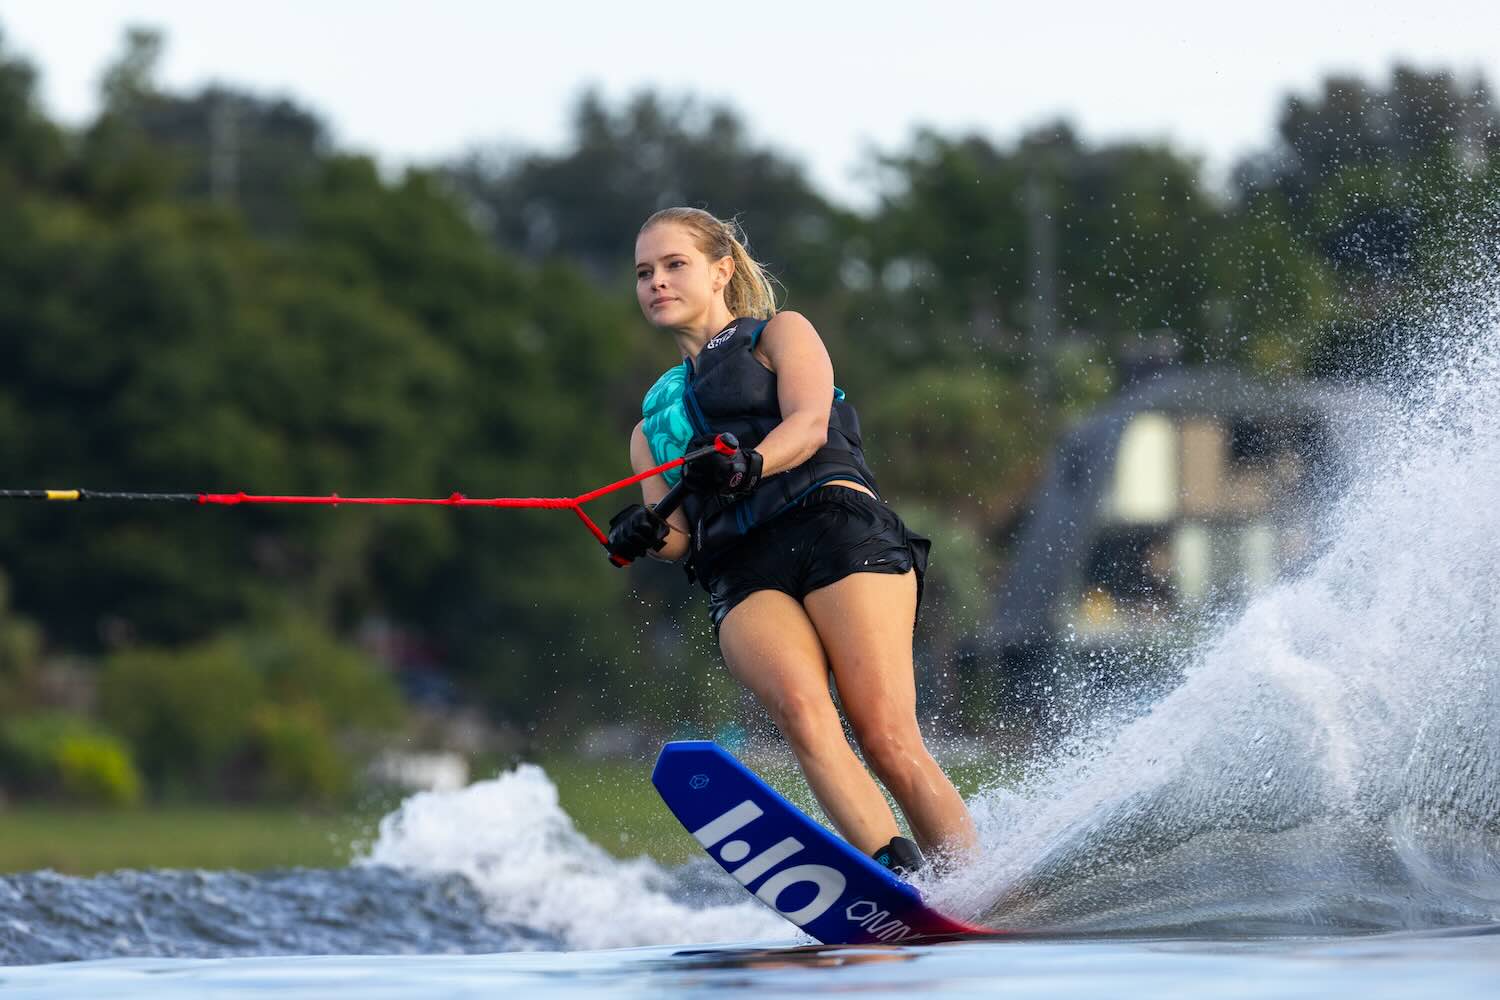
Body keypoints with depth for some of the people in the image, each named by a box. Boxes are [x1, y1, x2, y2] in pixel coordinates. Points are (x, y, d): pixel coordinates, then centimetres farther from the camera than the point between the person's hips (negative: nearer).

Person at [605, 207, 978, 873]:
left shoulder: (780, 334, 22)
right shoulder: (652, 424, 34)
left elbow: (808, 424, 1)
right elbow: (678, 536, 18)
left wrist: (749, 463, -21)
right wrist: (645, 534, -7)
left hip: (833, 525, -3)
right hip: (740, 574, 3)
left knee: (886, 739, -21)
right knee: (800, 707, -30)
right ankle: (900, 886, -45)